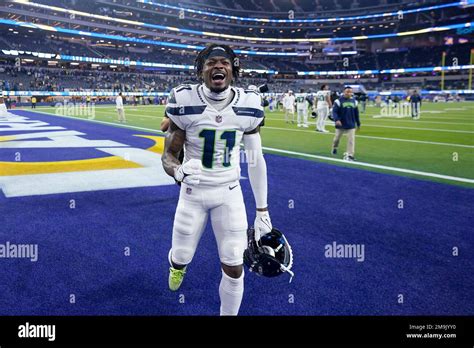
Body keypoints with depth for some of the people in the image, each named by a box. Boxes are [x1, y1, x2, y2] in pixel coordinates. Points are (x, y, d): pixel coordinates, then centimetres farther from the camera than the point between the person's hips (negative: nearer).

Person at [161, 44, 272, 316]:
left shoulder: (248, 105, -9)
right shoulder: (186, 102, -15)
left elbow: (256, 160, 0)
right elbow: (168, 155, -9)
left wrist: (262, 211, 3)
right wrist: (179, 170, -35)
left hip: (229, 193, 1)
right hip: (193, 192, -1)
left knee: (234, 268, 0)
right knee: (182, 257, 13)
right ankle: (177, 266, 54)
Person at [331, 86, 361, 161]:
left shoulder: (354, 101, 5)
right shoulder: (339, 101, -9)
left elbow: (356, 114, 13)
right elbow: (334, 111, -15)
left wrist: (358, 123, 17)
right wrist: (336, 120, -33)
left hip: (351, 125, 3)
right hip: (341, 125, -3)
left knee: (351, 140, -5)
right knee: (337, 138, 15)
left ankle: (350, 155, -2)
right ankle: (334, 148, 44)